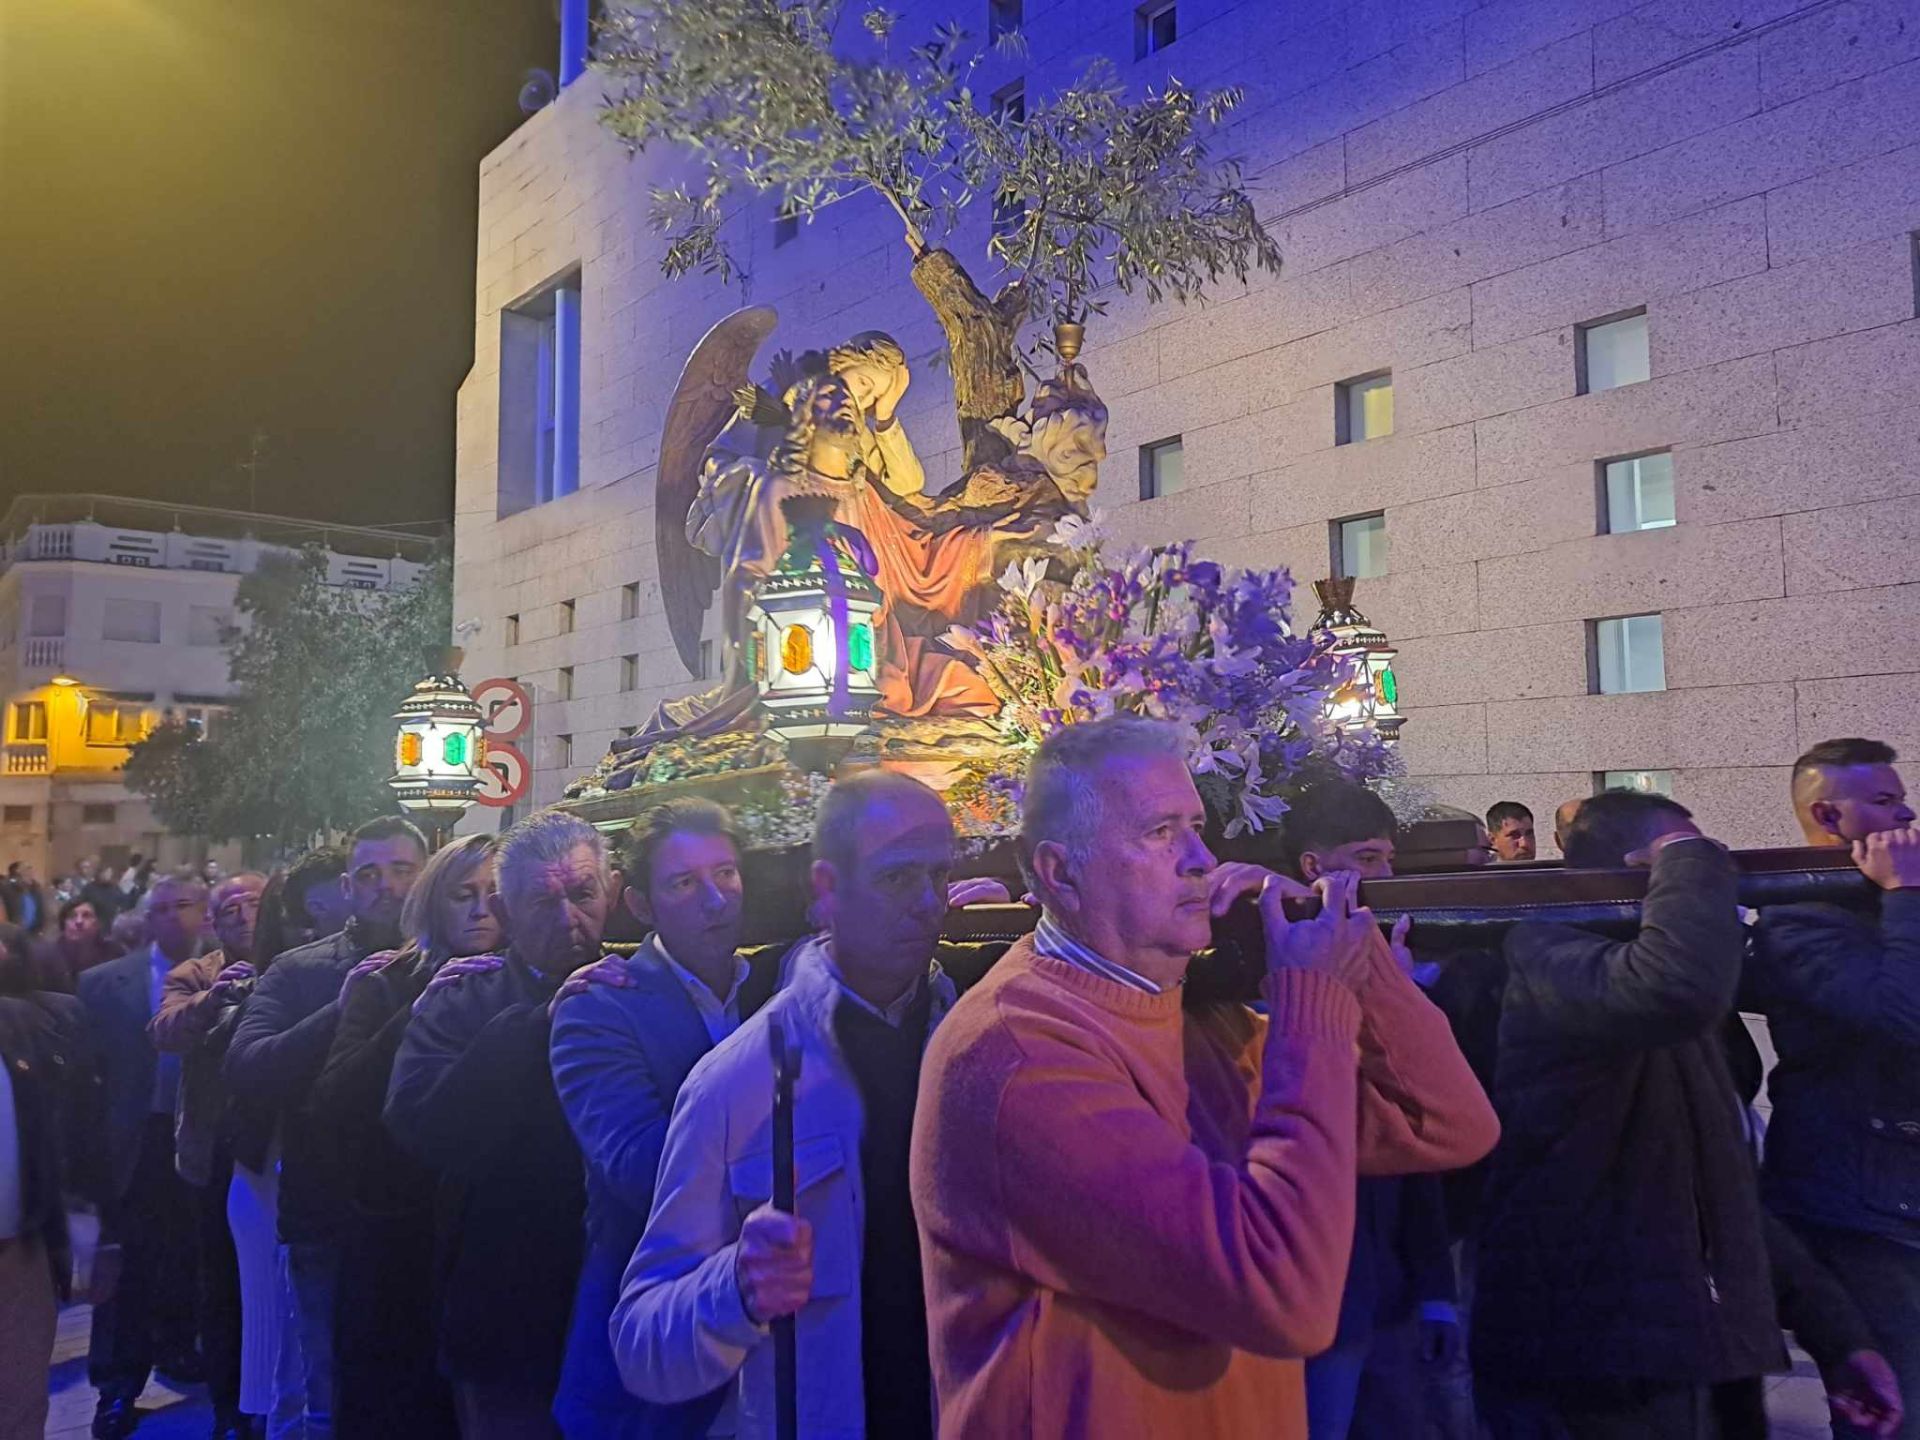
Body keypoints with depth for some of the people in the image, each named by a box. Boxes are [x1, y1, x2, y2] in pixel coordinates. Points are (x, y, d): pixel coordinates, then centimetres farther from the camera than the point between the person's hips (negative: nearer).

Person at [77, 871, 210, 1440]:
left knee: (186, 1258, 16)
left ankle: (175, 1345, 36)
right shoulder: (103, 983, -1)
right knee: (126, 1266, 5)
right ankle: (118, 1386, 16)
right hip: (132, 1142, -1)